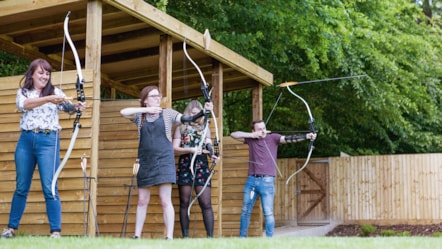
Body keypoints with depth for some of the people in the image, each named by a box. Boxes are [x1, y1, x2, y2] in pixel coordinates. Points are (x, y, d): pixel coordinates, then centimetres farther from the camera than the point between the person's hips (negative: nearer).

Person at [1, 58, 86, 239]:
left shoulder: (55, 92, 5)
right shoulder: (23, 92, 8)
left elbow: (67, 107, -13)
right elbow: (23, 105, -15)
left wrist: (77, 107, -36)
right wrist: (47, 99, -29)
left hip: (48, 140, -2)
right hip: (26, 140, 2)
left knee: (49, 188, -7)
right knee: (21, 187, 10)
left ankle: (56, 231, -6)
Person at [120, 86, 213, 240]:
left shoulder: (168, 113, 4)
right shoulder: (139, 116, 7)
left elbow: (189, 119, -5)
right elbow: (123, 112, -8)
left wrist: (204, 111, -22)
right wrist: (146, 110, -12)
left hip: (164, 161, -2)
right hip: (145, 162, 3)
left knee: (165, 201, -7)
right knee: (142, 201, 10)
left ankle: (169, 236, -6)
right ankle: (137, 236, 18)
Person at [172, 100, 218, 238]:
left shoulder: (205, 129, 16)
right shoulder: (180, 128, 9)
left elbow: (209, 147, 7)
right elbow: (175, 148, 0)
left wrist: (213, 155, -15)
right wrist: (190, 150, -16)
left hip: (202, 168, 1)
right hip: (185, 167, -1)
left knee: (206, 203, -6)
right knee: (185, 203, 2)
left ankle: (210, 236, -9)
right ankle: (185, 236, 6)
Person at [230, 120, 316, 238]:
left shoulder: (273, 138, 1)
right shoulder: (251, 139, 9)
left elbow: (288, 138, -12)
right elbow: (233, 134, 7)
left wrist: (306, 136, -28)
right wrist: (251, 135, -3)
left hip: (267, 181, -3)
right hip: (251, 180, 3)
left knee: (268, 213, -5)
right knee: (245, 211, 11)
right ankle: (242, 237, 21)